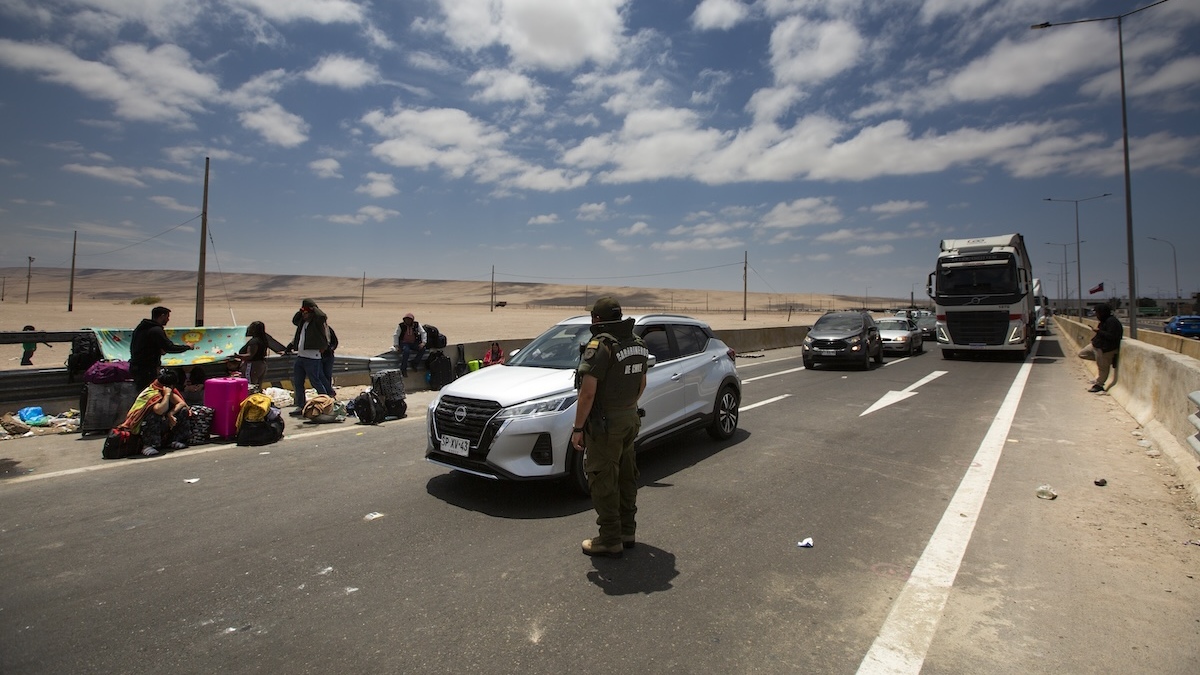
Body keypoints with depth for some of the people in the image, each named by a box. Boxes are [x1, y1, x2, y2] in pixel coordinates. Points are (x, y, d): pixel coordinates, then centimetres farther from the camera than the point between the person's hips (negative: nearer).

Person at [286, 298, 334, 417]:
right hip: (300, 356, 9)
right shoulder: (303, 322, 14)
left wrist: (314, 308, -12)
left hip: (312, 358, -9)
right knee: (297, 382, 10)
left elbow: (322, 316, -30)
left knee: (316, 382, -3)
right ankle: (301, 407, 17)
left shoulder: (317, 322, -9)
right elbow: (294, 320, 35)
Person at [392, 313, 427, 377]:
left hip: (414, 343, 3)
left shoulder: (416, 324, 0)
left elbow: (423, 333, 2)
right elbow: (396, 335, -4)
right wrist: (396, 346, -12)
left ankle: (414, 363, -7)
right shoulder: (401, 326, -6)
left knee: (423, 349, -23)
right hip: (404, 343, -3)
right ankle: (403, 369, -24)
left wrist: (423, 342, -11)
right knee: (406, 351, -35)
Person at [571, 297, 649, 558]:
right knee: (626, 477, 18)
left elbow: (588, 393, -22)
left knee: (603, 482, 2)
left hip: (606, 425, -8)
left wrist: (578, 428, -15)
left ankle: (609, 541, 11)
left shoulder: (600, 345, -19)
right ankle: (627, 531, 30)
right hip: (630, 420, 8)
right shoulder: (637, 343, 7)